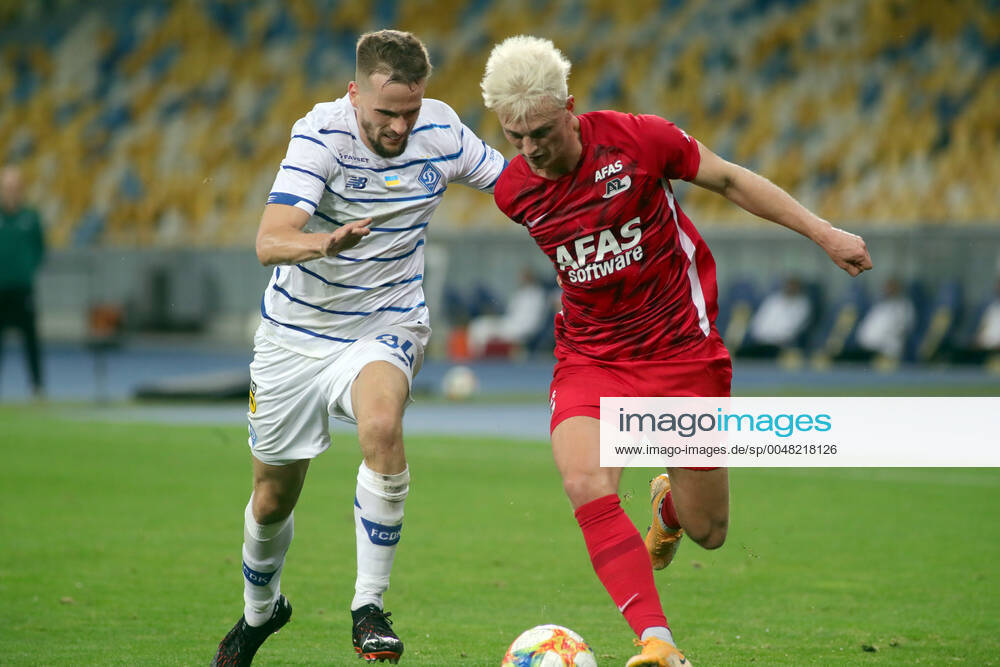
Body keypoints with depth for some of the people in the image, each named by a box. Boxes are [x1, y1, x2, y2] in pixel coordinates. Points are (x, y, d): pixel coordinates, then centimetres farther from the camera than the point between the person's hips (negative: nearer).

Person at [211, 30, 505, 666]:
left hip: (384, 328, 0)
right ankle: (260, 612, 43)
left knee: (381, 428, -33)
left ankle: (369, 606, -22)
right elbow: (270, 242, -32)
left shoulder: (441, 132, -11)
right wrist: (326, 243, -53)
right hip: (295, 333, 0)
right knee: (273, 498, 11)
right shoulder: (321, 133, -21)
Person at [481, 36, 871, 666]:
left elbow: (730, 179, -2)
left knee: (707, 532, 5)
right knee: (587, 488, -27)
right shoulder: (512, 193, -5)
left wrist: (825, 233, -2)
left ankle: (671, 504, 44)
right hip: (590, 359, 2)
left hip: (684, 352, -2)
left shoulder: (637, 139, -15)